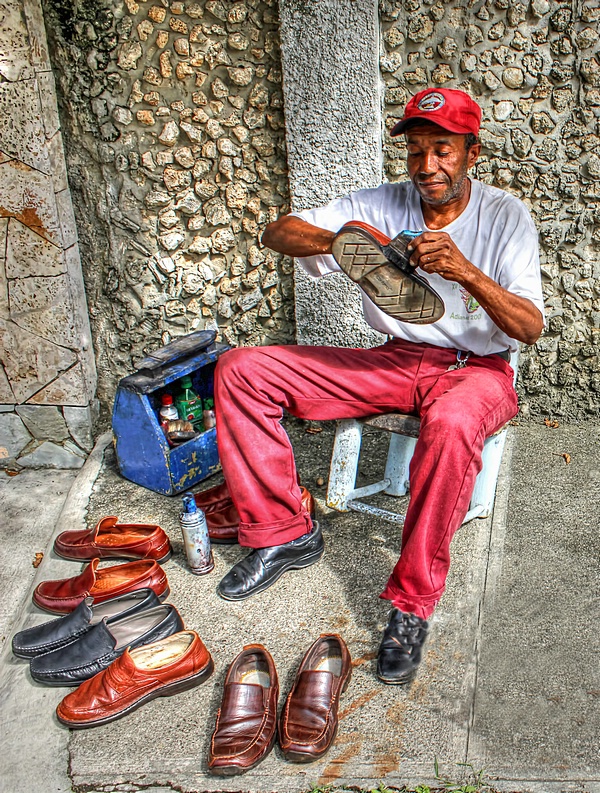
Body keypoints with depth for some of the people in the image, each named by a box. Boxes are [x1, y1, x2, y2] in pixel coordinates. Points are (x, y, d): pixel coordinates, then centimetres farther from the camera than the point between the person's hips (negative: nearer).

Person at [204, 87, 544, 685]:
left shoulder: (505, 216, -6)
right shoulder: (382, 205, 2)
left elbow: (530, 328, -15)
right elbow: (277, 233, -4)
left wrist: (467, 272, -32)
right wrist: (333, 239, -26)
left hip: (476, 368, -3)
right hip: (395, 361, 4)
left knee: (452, 425, -44)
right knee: (239, 371, -10)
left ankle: (412, 602, -27)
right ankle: (283, 533, -3)